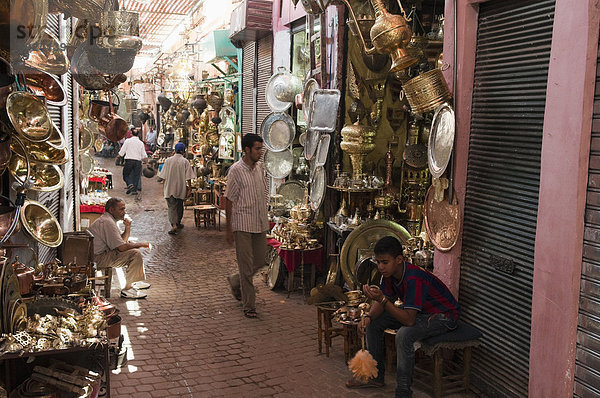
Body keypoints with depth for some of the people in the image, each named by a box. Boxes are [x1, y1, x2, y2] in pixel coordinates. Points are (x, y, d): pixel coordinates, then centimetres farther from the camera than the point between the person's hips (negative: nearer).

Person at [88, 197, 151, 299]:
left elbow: (122, 240, 16)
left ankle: (137, 280, 23)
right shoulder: (107, 222, -21)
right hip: (98, 258, -11)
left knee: (131, 244, 20)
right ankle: (127, 290, -11)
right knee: (135, 254, -18)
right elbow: (121, 247, -23)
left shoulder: (109, 219, 13)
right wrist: (141, 244, -11)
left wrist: (127, 228, -2)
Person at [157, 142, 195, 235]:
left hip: (170, 188, 0)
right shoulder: (185, 161, -8)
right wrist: (189, 187, -3)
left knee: (172, 207, -2)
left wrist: (160, 179, 22)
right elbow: (188, 177, -10)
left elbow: (163, 176, 2)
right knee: (179, 206, 18)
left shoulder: (168, 160, -2)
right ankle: (178, 223, 33)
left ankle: (174, 225, -17)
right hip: (181, 188, 0)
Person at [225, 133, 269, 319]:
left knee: (259, 262, 13)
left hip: (260, 224, 7)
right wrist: (229, 228, -10)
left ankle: (235, 282, 38)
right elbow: (229, 201, -9)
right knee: (246, 266, -1)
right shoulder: (236, 170, -12)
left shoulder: (260, 168, 8)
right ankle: (249, 306, 8)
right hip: (242, 225, -7)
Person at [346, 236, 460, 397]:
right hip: (417, 310, 9)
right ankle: (376, 376, 17)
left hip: (443, 315, -9)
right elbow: (383, 303, 2)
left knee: (404, 335, -34)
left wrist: (382, 299, -43)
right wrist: (368, 317, -18)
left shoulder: (414, 279, -34)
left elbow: (409, 320, -37)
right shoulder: (389, 273, -9)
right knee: (374, 322, 3)